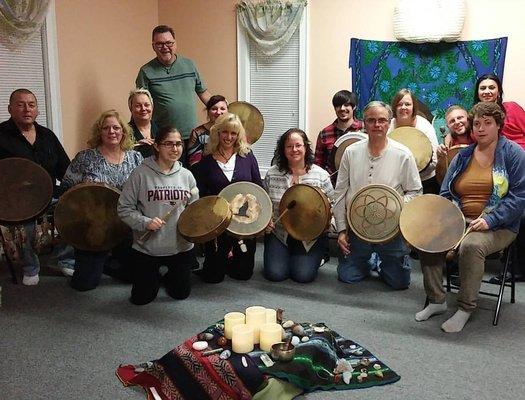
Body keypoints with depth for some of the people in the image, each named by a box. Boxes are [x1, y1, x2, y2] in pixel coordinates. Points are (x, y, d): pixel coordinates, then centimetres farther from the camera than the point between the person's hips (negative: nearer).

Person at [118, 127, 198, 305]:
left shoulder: (186, 175, -1)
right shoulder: (141, 173, -12)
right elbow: (124, 209, -8)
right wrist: (145, 222, -21)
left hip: (181, 246, 3)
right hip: (146, 248, -2)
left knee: (181, 293, 15)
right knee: (141, 298, 10)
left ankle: (169, 276, 47)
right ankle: (154, 276, 41)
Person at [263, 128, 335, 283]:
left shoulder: (320, 175, -4)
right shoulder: (272, 174, 1)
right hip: (278, 233, 1)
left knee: (304, 275, -14)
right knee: (275, 273, -12)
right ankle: (285, 256, 23)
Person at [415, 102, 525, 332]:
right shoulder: (462, 157, 14)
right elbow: (445, 193, 16)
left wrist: (490, 220, -20)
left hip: (498, 227, -4)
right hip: (459, 222, 5)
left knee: (470, 245, -35)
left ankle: (465, 309, -18)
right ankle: (436, 301, -7)